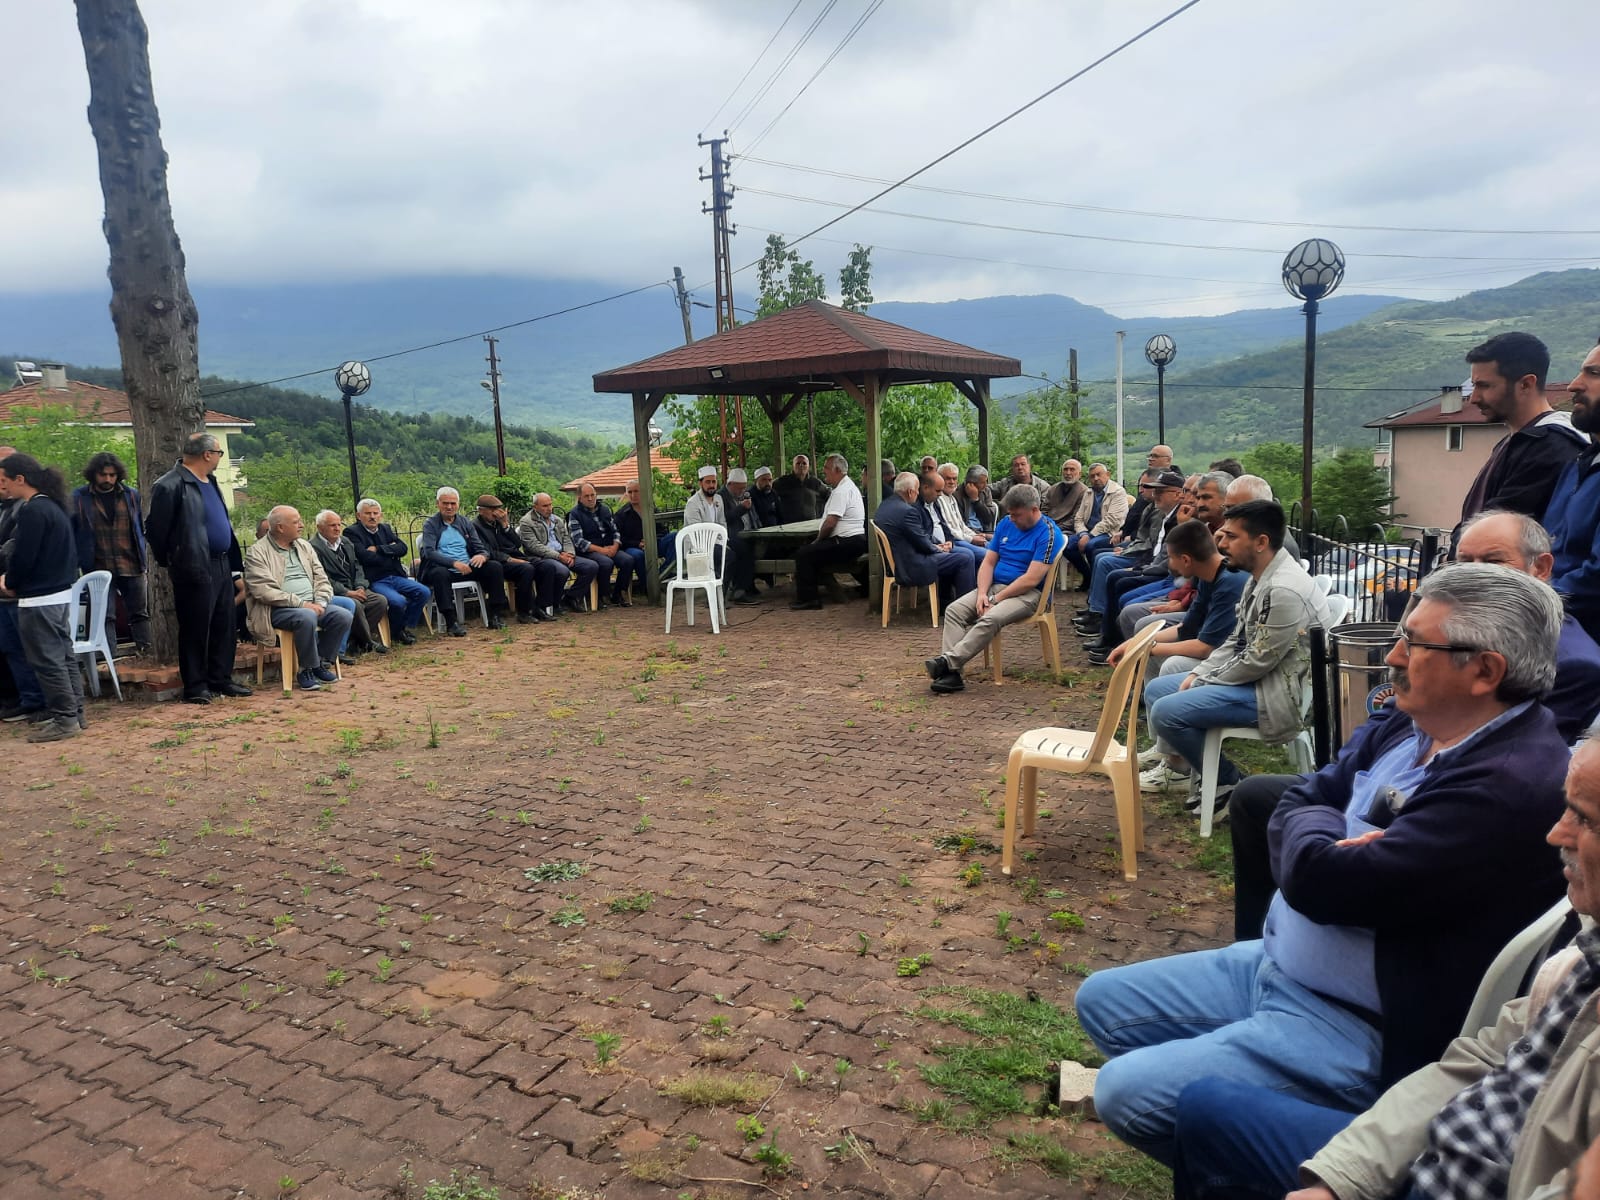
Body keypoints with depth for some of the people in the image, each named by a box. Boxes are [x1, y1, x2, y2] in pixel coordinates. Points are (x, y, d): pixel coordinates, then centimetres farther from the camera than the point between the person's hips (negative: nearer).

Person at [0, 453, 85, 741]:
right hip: (62, 593, 10)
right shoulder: (54, 506, 12)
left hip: (39, 599, -10)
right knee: (63, 656, 14)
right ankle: (74, 713, 20)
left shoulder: (32, 510, -18)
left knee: (47, 661, -2)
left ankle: (64, 719, 3)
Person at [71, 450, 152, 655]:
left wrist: (145, 560, 8)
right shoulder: (79, 497, 2)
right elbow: (71, 531, 4)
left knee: (139, 613, 8)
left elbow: (142, 528, 11)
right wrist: (76, 562, -2)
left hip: (132, 567, 1)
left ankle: (145, 652, 14)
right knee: (105, 616, 1)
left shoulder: (131, 495, 7)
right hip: (98, 568, -1)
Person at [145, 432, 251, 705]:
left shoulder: (210, 482, 14)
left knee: (224, 626, 12)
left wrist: (234, 559, 15)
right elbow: (155, 529, -11)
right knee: (195, 630, 0)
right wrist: (169, 560, -1)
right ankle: (195, 687, 8)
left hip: (222, 566, 8)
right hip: (195, 569, -8)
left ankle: (221, 680, 22)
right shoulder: (170, 486, -14)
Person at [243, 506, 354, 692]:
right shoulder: (256, 553, -4)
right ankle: (306, 670, -17)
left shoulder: (304, 546, 16)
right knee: (307, 617, -36)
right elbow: (264, 591, -16)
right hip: (278, 609, -6)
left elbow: (321, 579, 14)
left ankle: (322, 663, -1)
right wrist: (301, 603, -21)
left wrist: (320, 602, -6)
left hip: (311, 605, 6)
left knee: (343, 615, -18)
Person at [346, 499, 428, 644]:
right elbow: (365, 557, -17)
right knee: (398, 601, -29)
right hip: (374, 581, -7)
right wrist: (390, 551, -4)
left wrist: (379, 549, -10)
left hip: (395, 577, 7)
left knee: (423, 592, -11)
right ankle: (396, 632, 1)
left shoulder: (385, 529, 17)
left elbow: (402, 548, 2)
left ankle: (406, 627, 5)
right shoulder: (352, 532, -2)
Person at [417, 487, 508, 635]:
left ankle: (495, 616, -15)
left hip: (467, 568, 4)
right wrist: (454, 563, -29)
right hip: (444, 569, -4)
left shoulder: (465, 523, 15)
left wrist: (482, 556, -16)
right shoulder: (430, 524, 2)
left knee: (494, 566, -18)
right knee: (439, 573, -38)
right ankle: (451, 621, -35)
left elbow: (480, 548, 12)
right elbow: (429, 552, -13)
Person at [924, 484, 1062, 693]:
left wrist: (995, 599, -16)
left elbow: (1031, 579, -18)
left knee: (990, 619, -35)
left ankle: (947, 661, -37)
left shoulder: (1048, 533, -12)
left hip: (1028, 593, -7)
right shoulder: (1006, 523, 10)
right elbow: (988, 562, 9)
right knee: (954, 611, -15)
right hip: (994, 585, 7)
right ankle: (951, 672, -28)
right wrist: (982, 593, -9)